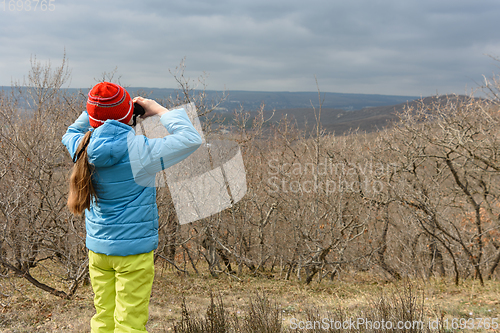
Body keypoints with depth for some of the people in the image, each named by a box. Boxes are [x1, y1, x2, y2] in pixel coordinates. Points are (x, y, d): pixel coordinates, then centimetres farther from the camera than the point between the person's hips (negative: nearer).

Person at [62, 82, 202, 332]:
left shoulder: (84, 147, -2)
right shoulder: (138, 150, -18)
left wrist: (93, 112, 11)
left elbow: (70, 133, 23)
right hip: (133, 250, -6)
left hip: (97, 248, 6)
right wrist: (159, 110, -7)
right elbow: (191, 139, -16)